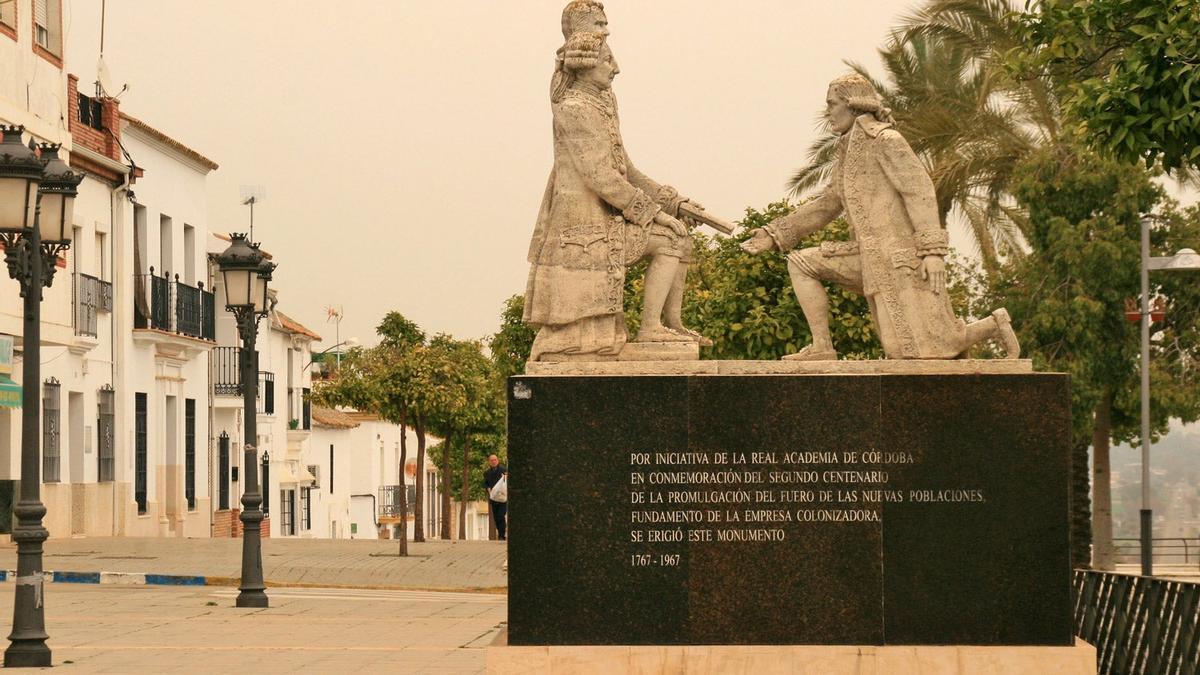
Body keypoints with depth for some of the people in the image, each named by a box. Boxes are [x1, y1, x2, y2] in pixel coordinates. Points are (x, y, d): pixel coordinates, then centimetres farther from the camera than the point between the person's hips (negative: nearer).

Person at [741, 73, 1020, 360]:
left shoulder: (886, 140, -9)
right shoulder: (851, 149, 18)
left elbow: (920, 190, -16)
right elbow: (828, 206, 23)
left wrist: (933, 251, -25)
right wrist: (774, 236, 17)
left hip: (903, 255, -8)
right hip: (876, 256, 8)